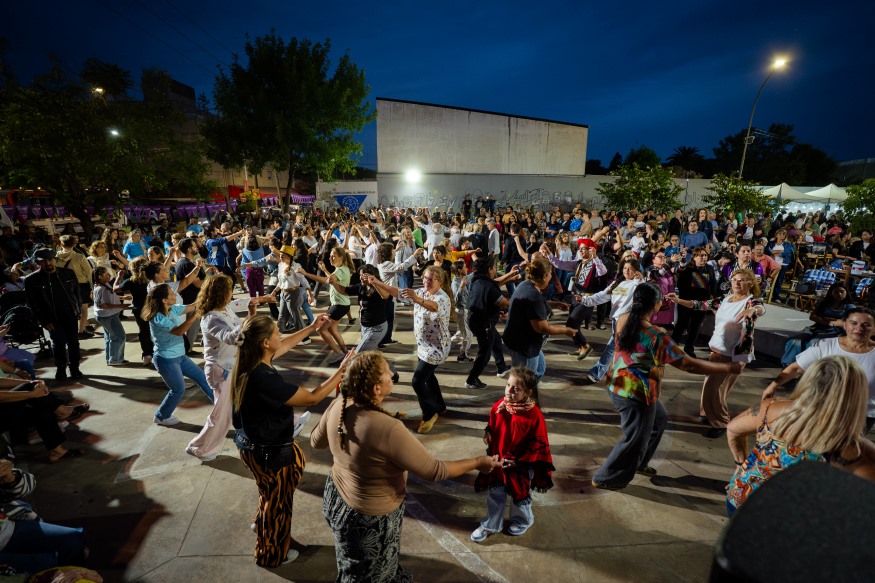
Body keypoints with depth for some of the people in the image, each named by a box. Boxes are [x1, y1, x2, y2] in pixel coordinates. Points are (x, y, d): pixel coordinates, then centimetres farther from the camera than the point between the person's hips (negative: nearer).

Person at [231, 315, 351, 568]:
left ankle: (263, 524, 60)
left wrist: (312, 327, 14)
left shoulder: (249, 363, -10)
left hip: (255, 444, 9)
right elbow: (312, 397, -30)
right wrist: (342, 370, -24)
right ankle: (271, 554, 43)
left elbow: (285, 346, 9)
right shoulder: (264, 379, -37)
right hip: (270, 453, -8)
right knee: (278, 503, 19)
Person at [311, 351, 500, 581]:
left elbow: (316, 441, 3)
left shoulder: (338, 406, -17)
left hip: (337, 496, 7)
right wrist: (478, 463, -14)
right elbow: (434, 471, -28)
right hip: (369, 518, -7)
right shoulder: (388, 429, -38)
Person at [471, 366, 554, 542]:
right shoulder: (499, 406, -13)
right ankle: (491, 525, 40)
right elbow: (492, 428, 8)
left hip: (521, 465, -3)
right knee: (494, 494, 17)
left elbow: (539, 443, -18)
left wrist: (519, 460, -18)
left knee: (520, 496, 21)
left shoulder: (534, 415, -26)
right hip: (498, 460, 4)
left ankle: (523, 521, 51)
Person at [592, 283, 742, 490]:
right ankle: (606, 478, 26)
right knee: (635, 439, 12)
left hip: (619, 385, 8)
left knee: (659, 419, 29)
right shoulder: (656, 335, -26)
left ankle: (638, 463, 43)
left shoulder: (623, 319, -5)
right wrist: (727, 368, -9)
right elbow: (688, 365, -20)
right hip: (636, 393, -8)